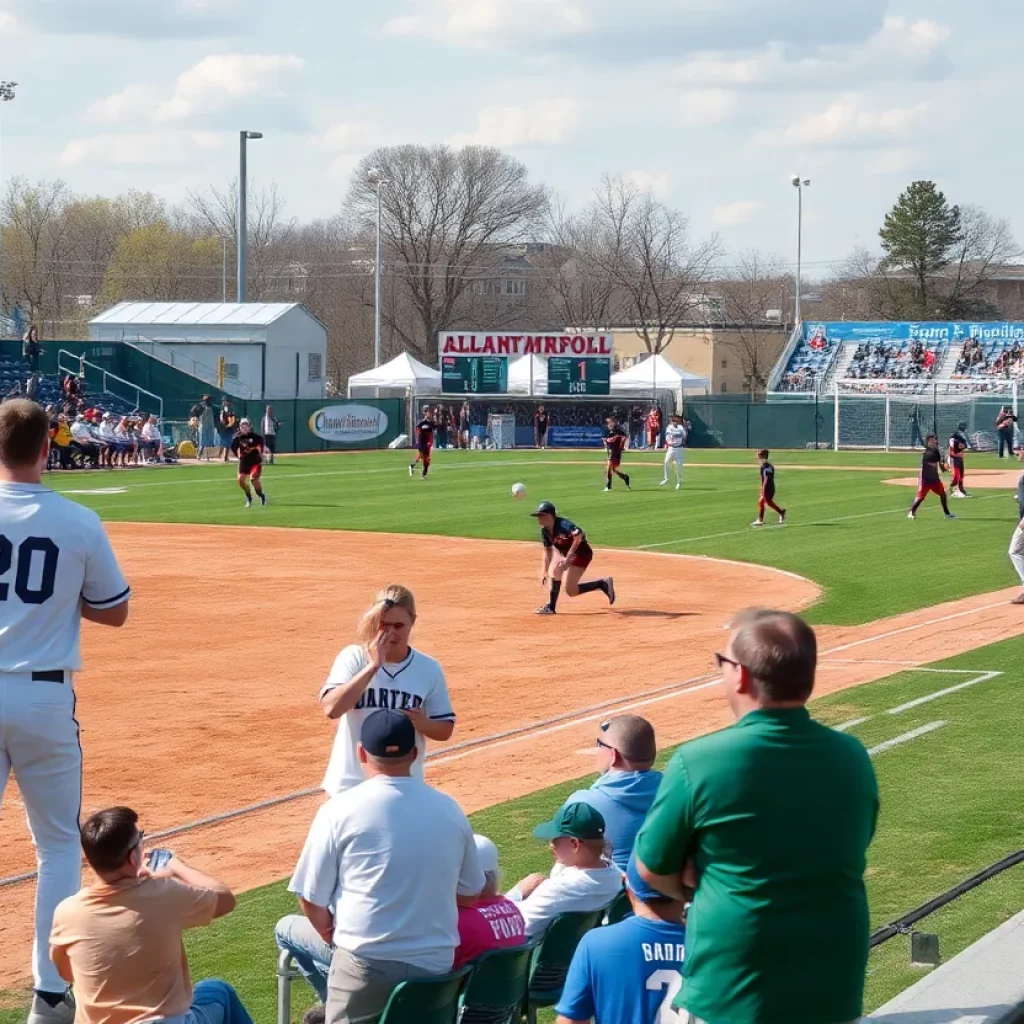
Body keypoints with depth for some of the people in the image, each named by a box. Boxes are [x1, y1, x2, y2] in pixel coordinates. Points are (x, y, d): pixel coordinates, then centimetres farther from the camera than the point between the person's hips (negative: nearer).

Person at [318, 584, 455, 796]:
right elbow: (331, 708, -21)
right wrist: (373, 666, -25)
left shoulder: (429, 669, 0)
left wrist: (424, 724, -16)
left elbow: (445, 729, 7)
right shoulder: (354, 658, -6)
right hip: (351, 787, -1)